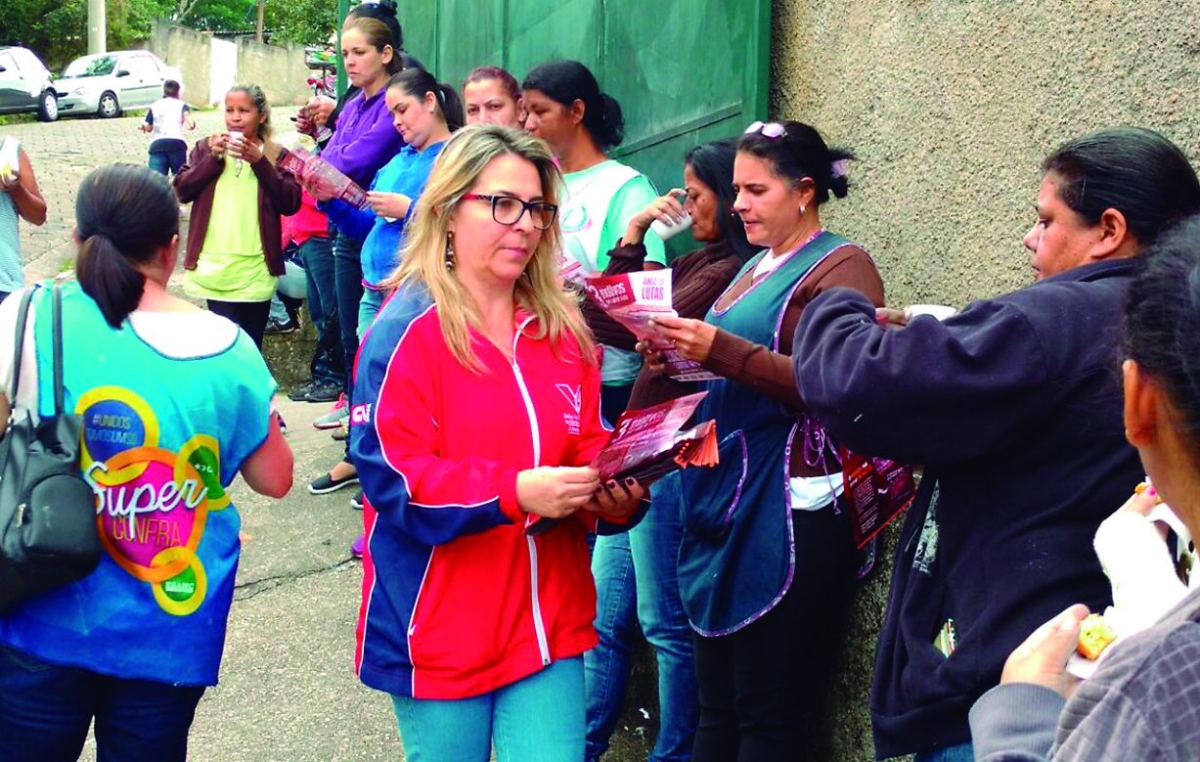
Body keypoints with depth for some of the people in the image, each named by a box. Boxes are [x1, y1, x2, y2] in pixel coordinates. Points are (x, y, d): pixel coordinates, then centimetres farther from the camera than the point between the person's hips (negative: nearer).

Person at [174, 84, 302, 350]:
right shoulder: (206, 147, 9)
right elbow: (181, 190, 0)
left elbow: (291, 203, -6)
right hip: (214, 266, 0)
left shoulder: (275, 155, 5)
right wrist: (213, 159, -11)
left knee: (251, 345, 9)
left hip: (255, 270, 0)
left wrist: (259, 162, -13)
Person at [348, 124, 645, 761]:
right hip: (441, 633, -5)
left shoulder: (562, 331, 8)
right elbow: (391, 476, -18)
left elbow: (588, 446, 11)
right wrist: (515, 492, -29)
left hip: (549, 622, 5)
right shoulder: (406, 331, -11)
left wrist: (613, 497, -12)